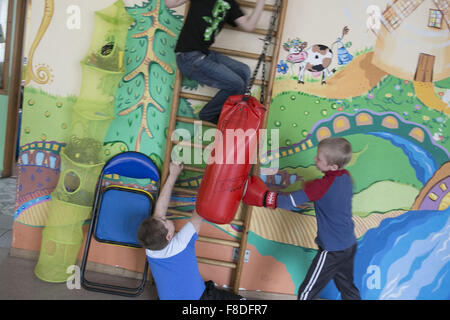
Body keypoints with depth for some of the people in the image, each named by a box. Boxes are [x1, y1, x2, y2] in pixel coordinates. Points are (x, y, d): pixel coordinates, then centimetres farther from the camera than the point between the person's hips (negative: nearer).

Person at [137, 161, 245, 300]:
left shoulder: (150, 249, -19)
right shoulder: (181, 244, -33)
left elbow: (160, 209, -11)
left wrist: (173, 175, -5)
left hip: (169, 296, 4)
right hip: (198, 296, -4)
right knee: (238, 299, 10)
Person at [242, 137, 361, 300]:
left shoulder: (322, 186, -25)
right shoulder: (346, 177, -3)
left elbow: (290, 202, -28)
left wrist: (263, 197, -23)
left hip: (332, 251, -8)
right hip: (350, 245, 8)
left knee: (307, 292, 5)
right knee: (347, 288, 26)